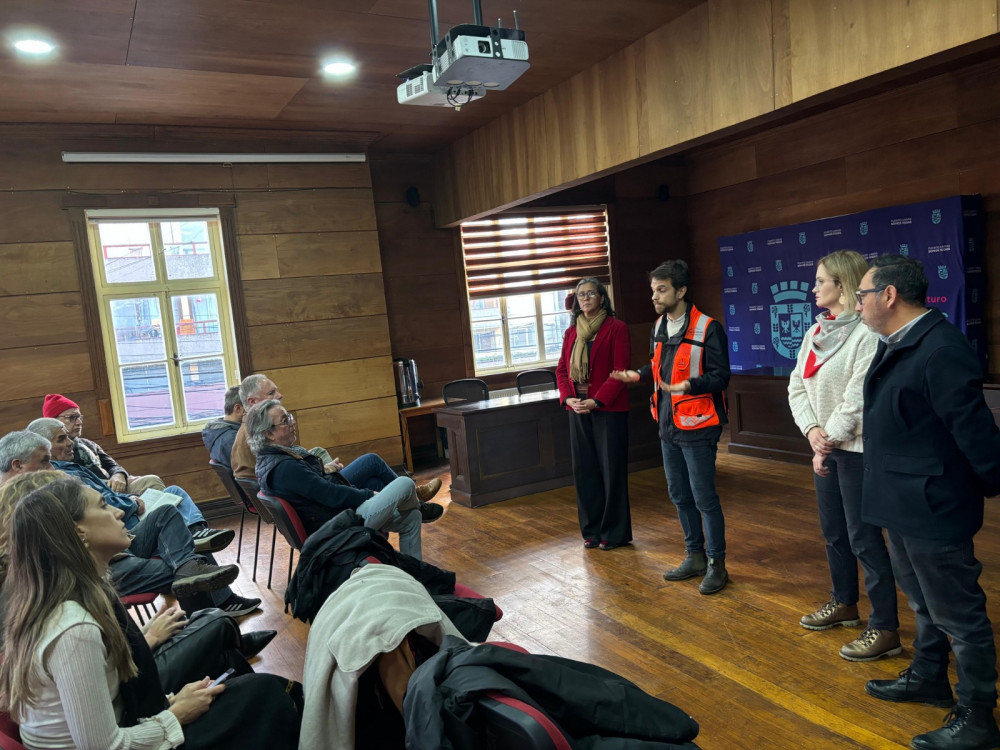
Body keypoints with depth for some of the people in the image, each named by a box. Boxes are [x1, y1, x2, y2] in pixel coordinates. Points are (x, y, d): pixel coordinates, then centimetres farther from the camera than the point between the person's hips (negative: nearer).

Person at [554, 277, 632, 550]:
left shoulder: (616, 328, -4)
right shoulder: (571, 332, 13)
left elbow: (621, 370, -11)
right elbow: (561, 369, 11)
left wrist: (597, 400, -18)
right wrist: (568, 398, -7)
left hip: (609, 409, -5)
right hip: (578, 410, 5)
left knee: (611, 470, 2)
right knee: (583, 470, 8)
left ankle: (614, 532, 13)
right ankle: (591, 529, 21)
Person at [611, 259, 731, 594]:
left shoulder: (707, 328, -14)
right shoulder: (658, 327, 9)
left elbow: (721, 376, -15)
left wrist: (690, 385, -32)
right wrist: (638, 375, 2)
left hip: (696, 428, -7)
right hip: (668, 427, 7)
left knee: (704, 498, -1)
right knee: (679, 496, 15)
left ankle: (716, 564, 15)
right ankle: (695, 556, 30)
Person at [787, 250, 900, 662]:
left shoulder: (867, 334, -17)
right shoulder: (815, 332, 9)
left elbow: (858, 398, -21)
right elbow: (797, 386, 6)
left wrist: (830, 441, -13)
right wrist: (812, 430, -7)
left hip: (859, 450, -8)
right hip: (825, 446, 8)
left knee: (864, 538, -2)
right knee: (833, 532, 19)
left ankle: (885, 628, 11)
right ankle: (844, 603, 37)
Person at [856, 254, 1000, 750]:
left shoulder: (940, 350, -25)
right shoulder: (895, 345, 6)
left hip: (932, 508, -10)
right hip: (902, 503, 10)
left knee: (958, 615, 6)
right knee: (924, 602, 26)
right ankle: (928, 678, 45)